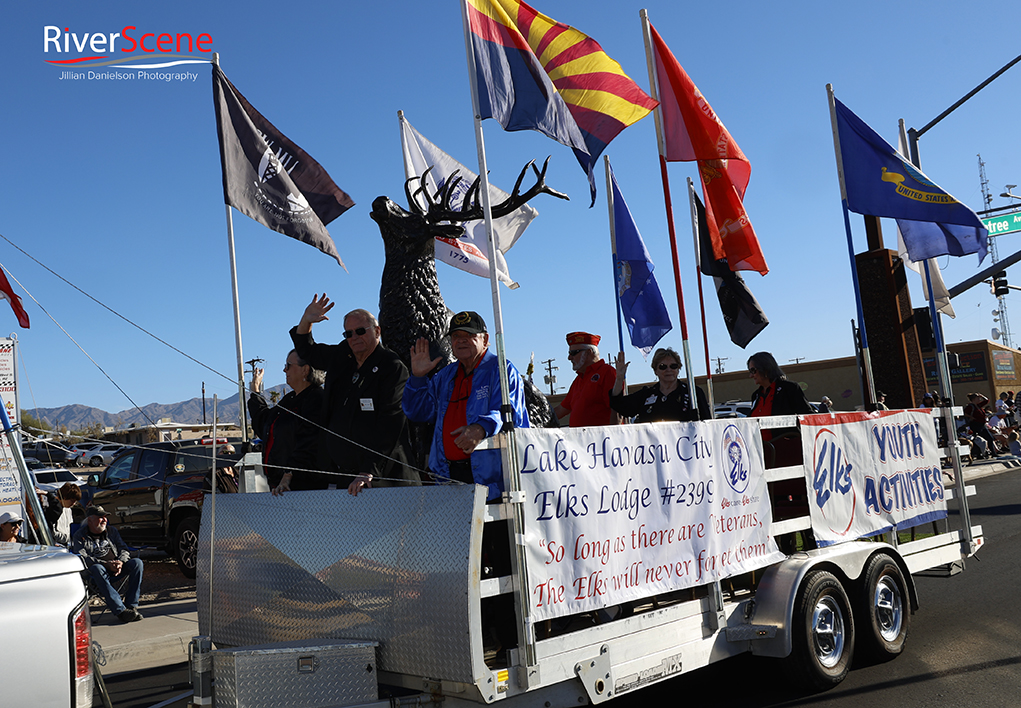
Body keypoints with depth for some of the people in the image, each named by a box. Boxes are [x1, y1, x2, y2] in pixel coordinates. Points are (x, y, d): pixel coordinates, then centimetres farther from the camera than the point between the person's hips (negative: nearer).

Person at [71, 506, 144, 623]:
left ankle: (131, 605, -27)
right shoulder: (80, 536, 5)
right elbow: (83, 558, -9)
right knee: (97, 569, -39)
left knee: (137, 562, -23)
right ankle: (120, 610, -45)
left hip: (116, 571, 4)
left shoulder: (111, 531, 19)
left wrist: (120, 562, -11)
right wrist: (107, 564, -23)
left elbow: (123, 549, 14)